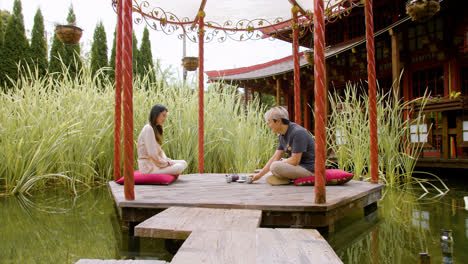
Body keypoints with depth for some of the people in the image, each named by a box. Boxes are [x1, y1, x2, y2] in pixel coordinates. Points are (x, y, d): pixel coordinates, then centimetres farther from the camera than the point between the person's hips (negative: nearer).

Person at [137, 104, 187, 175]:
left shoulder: (156, 129, 15)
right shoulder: (148, 129, -16)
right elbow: (152, 154, -22)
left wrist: (166, 160, -1)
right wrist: (165, 163, -10)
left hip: (156, 162, 10)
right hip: (149, 167, -10)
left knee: (183, 163, 3)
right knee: (179, 168, -23)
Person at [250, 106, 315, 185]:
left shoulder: (298, 133, -23)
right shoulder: (283, 135, 5)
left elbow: (295, 161, -25)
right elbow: (275, 157, 7)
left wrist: (279, 163, -8)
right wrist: (259, 175, 4)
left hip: (308, 169, -9)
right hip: (299, 165, 9)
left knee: (275, 167, -25)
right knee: (269, 177, 14)